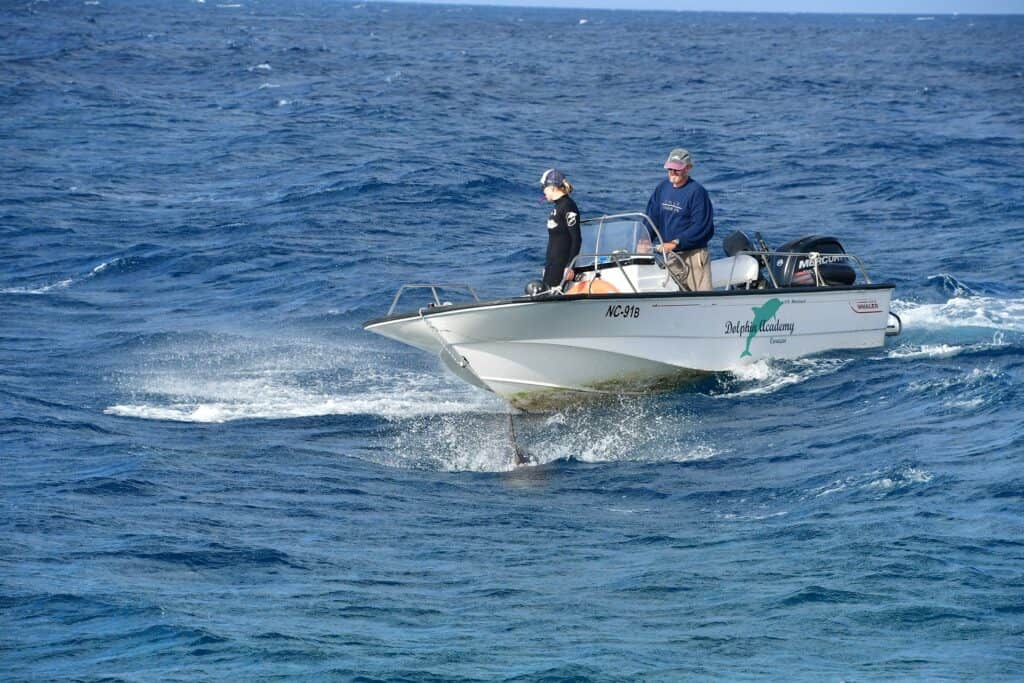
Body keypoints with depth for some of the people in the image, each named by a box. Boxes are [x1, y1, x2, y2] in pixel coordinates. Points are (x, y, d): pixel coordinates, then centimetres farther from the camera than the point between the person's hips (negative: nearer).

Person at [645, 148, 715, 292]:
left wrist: (675, 242, -21)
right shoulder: (662, 188, 9)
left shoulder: (697, 191, -11)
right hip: (669, 255, 7)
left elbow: (701, 227, -16)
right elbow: (652, 217, 11)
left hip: (693, 254, -7)